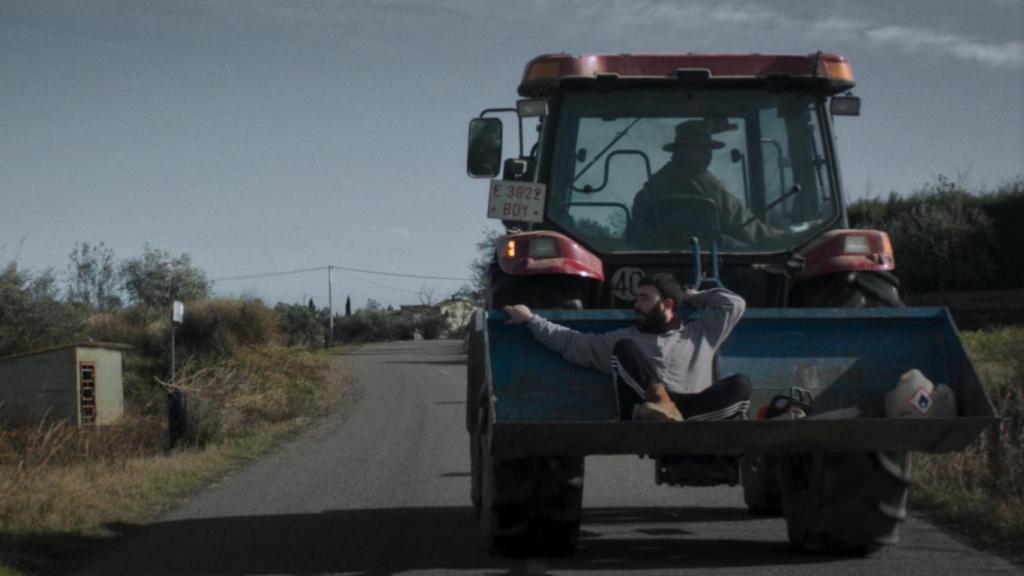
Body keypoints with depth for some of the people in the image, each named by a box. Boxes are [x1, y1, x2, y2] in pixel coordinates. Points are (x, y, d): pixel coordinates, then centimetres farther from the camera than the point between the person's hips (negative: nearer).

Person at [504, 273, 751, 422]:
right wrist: (531, 319, 20)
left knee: (739, 385, -26)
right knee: (624, 349, -16)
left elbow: (734, 304, 21)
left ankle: (671, 412, -46)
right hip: (644, 421, 0)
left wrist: (695, 298, 28)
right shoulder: (625, 338, 26)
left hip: (695, 418, 0)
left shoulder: (701, 333, 25)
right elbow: (574, 343, 22)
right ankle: (660, 403, -39)